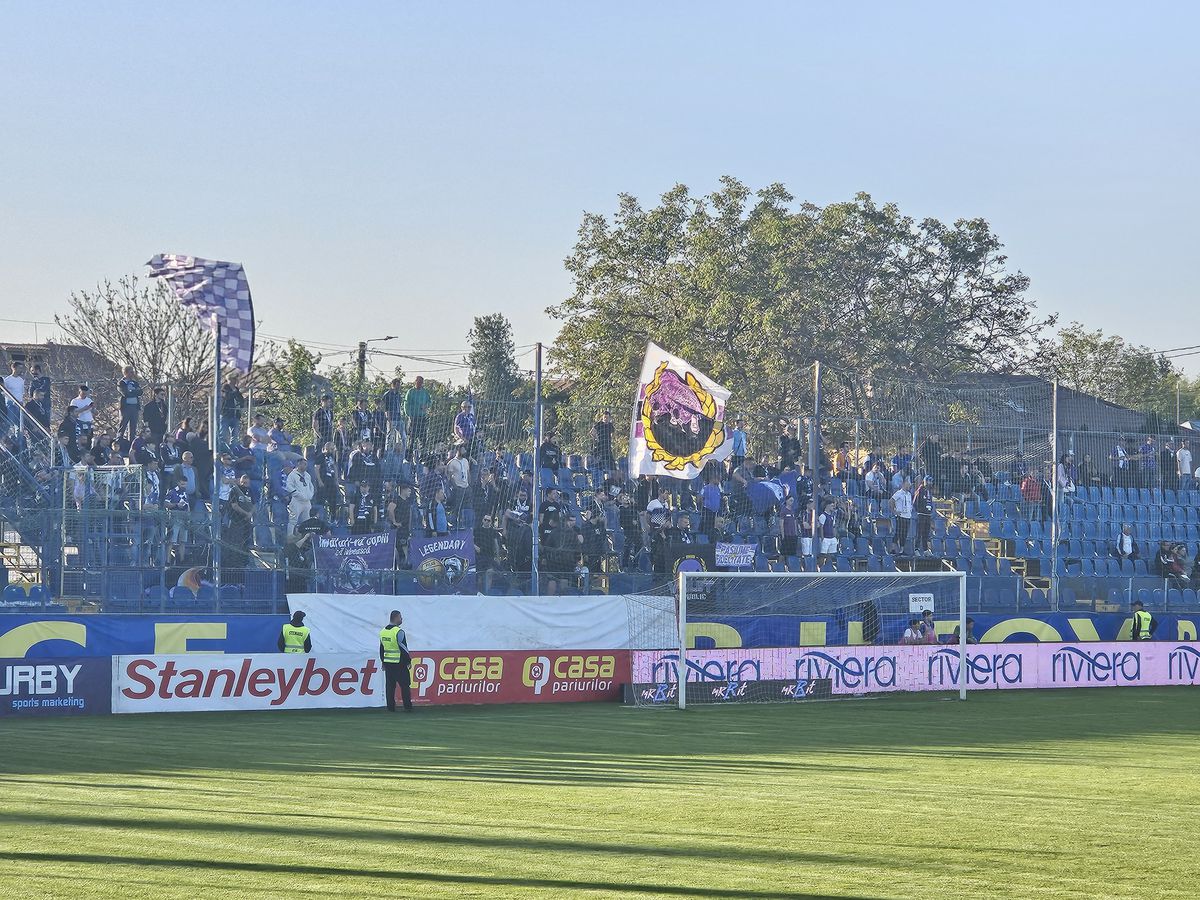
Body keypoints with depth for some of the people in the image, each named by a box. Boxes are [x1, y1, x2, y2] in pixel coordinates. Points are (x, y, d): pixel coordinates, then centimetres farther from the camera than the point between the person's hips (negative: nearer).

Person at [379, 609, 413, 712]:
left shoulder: (383, 632, 7)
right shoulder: (398, 632, -15)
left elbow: (381, 648, 14)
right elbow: (403, 648, -14)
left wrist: (383, 661, 21)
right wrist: (408, 660, -5)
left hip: (387, 663, 6)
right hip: (399, 663, -6)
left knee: (389, 686, 8)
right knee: (404, 686, 1)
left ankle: (390, 707, 8)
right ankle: (407, 707, 1)